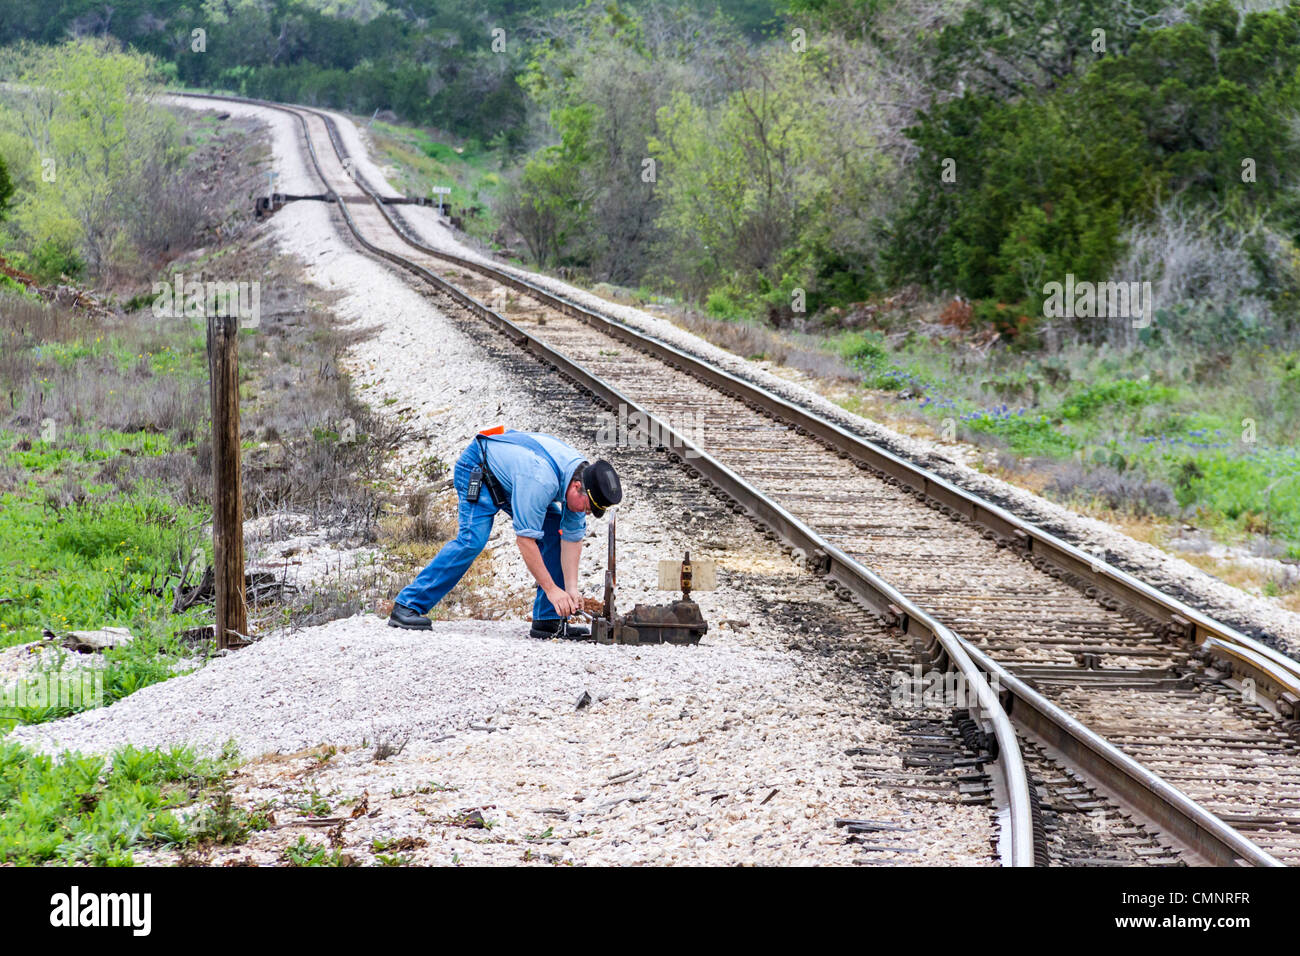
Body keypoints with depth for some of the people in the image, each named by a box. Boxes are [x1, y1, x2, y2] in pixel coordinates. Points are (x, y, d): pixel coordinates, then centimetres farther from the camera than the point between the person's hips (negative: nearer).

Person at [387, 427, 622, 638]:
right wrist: (552, 590, -34)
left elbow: (572, 537, -8)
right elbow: (525, 538, -37)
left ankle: (549, 620, -2)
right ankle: (407, 606, -24)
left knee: (555, 532, -4)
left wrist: (571, 588, -16)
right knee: (473, 540, -25)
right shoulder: (540, 480, -40)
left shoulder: (582, 475, -15)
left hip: (509, 474, 8)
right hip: (477, 470, -8)